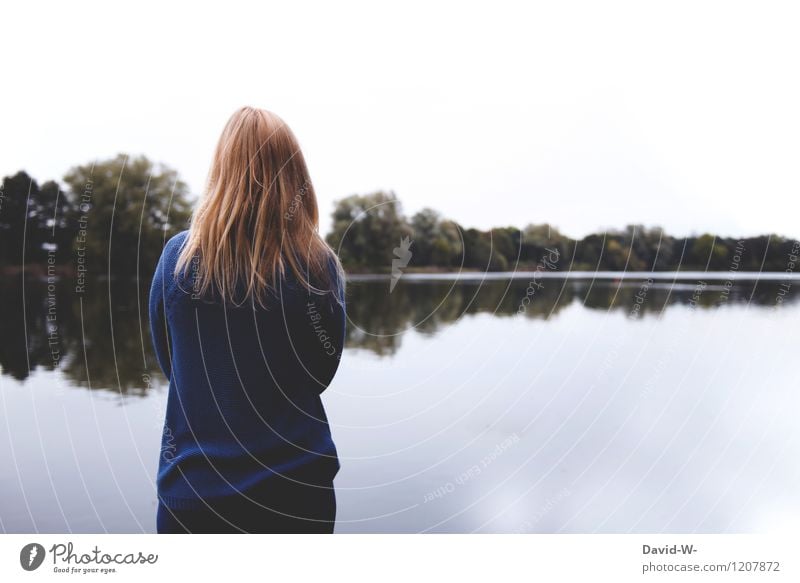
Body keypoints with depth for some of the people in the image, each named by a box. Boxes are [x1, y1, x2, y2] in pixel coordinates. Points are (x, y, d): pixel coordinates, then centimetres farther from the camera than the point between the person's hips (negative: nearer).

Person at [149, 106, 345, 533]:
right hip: (295, 487, 0)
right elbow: (320, 374, 2)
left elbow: (170, 364, 6)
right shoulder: (318, 265, -11)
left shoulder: (178, 256, -8)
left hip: (193, 487, 1)